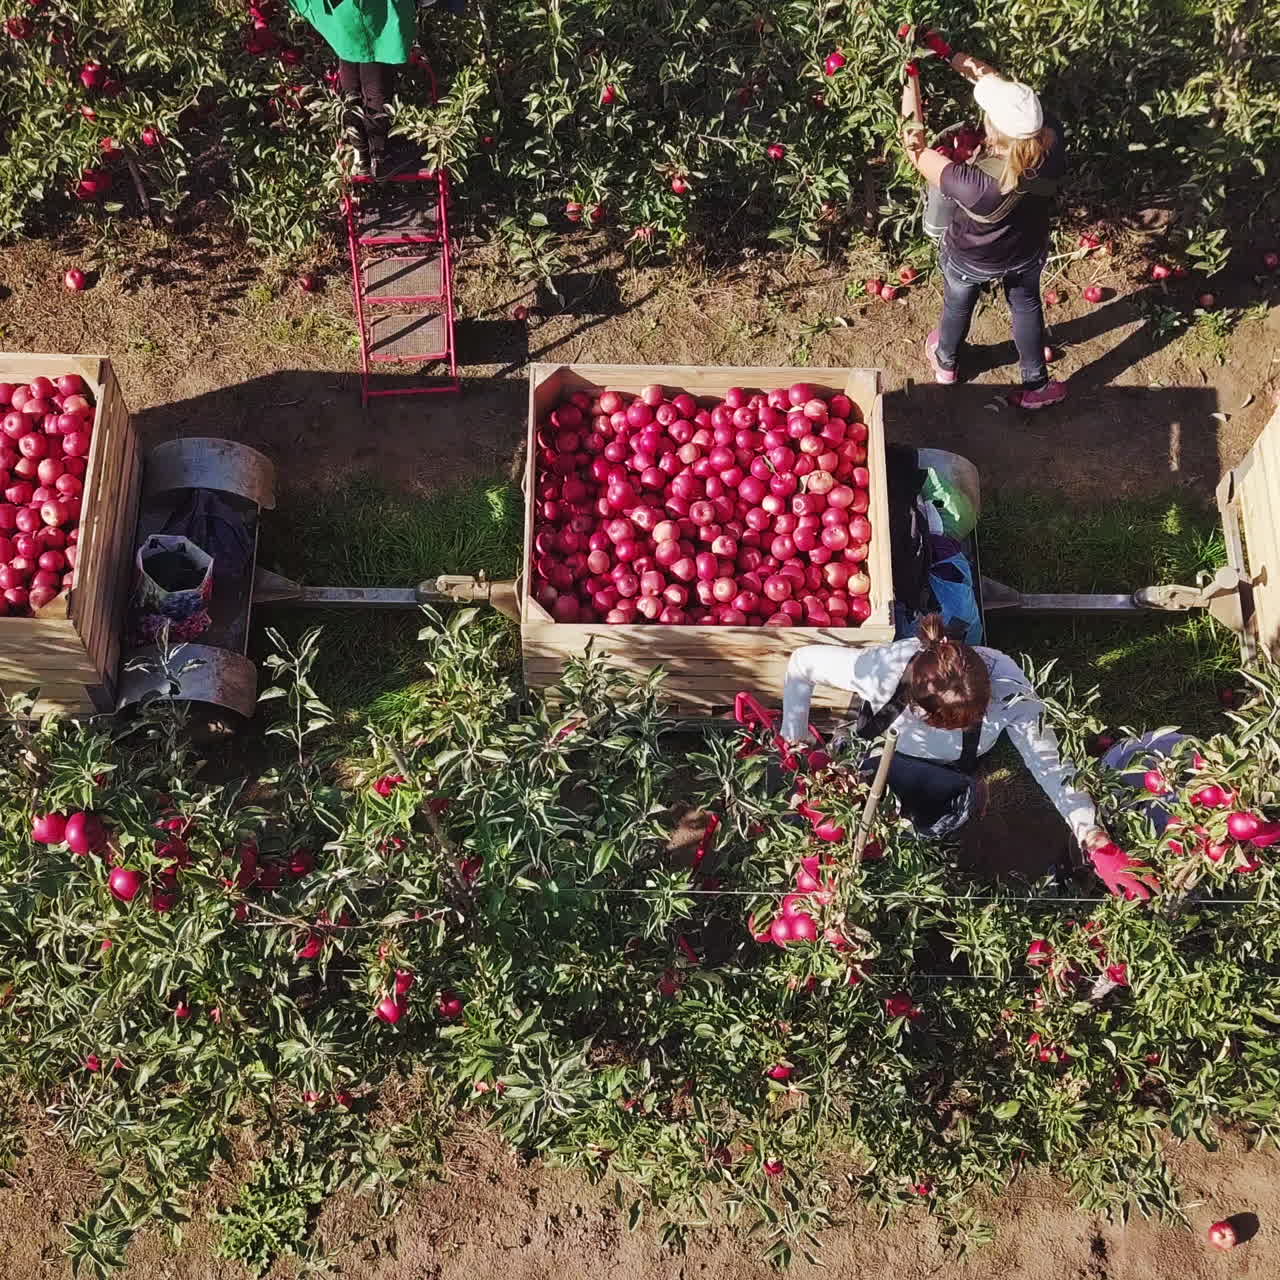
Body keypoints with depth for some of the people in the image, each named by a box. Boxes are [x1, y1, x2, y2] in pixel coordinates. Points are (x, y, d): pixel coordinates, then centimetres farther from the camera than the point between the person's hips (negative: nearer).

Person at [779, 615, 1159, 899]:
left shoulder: (1008, 688, -40)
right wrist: (792, 744, -21)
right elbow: (801, 663, -28)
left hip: (947, 770, 1)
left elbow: (1051, 767, -35)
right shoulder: (882, 671, -43)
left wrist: (1100, 847, -43)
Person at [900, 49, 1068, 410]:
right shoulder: (1052, 137, -35)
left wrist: (910, 114, -16)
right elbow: (1020, 100, -13)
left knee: (958, 307, 30)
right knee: (1026, 305, 32)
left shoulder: (975, 185, -46)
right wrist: (976, 69, -13)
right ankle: (1037, 384, 51)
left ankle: (945, 362, 61)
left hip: (972, 260, -3)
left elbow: (917, 152, -29)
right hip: (1028, 253, 3)